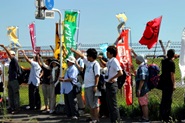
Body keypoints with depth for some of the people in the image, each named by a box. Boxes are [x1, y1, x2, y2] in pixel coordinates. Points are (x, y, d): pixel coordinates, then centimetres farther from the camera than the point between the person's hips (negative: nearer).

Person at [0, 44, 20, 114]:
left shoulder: (14, 61, -8)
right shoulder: (11, 62, 17)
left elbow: (9, 54, -23)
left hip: (14, 80, -9)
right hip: (10, 80, 9)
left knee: (15, 95, -5)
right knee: (10, 95, 11)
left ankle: (16, 108, -1)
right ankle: (12, 108, 18)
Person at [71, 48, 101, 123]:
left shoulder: (96, 64, -11)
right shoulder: (88, 62, 14)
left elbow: (97, 76, -16)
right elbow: (81, 56, 24)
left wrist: (95, 86, -22)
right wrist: (74, 51, 27)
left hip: (92, 87, -9)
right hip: (86, 86, 9)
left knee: (94, 104, -6)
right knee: (89, 104, 15)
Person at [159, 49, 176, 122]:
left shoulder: (163, 61, 7)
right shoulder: (172, 63, -15)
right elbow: (172, 74, -19)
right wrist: (174, 84, -15)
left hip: (163, 82, 8)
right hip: (169, 83, -8)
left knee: (164, 98, 16)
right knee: (168, 100, -3)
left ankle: (162, 115, 22)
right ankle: (166, 117, -1)